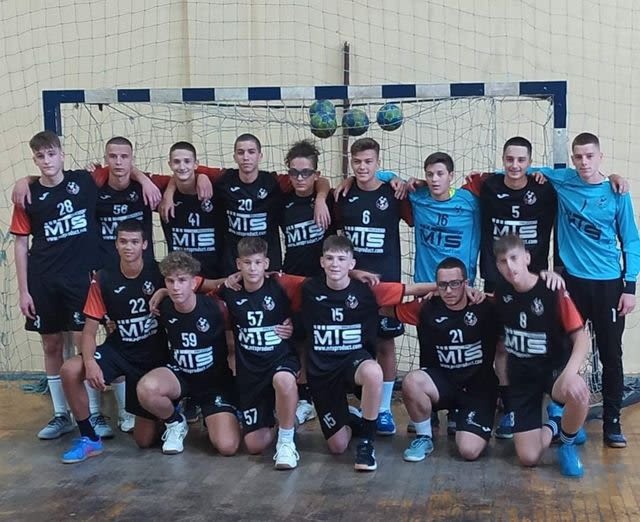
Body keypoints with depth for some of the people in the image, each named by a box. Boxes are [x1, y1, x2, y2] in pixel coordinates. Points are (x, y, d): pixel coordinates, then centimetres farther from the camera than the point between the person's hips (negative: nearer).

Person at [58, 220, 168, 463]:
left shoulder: (160, 273, -13)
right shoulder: (103, 279, -8)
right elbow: (90, 329, -9)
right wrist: (90, 361, -27)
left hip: (155, 355, -2)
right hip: (119, 350, 2)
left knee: (144, 439, -3)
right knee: (70, 370, -27)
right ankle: (89, 438, -8)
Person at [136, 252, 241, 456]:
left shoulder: (216, 308, -20)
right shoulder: (162, 309, -11)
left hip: (216, 380, -2)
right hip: (179, 375, 2)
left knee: (227, 446, -18)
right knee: (146, 388, -34)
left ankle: (208, 414, 18)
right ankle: (175, 422, 0)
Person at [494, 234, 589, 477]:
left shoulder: (552, 291, -18)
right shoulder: (501, 292, -4)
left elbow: (581, 338, -19)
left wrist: (570, 373, -36)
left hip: (553, 368, -3)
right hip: (520, 375, 3)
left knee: (578, 392, -41)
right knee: (528, 458, -8)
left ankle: (567, 443, -8)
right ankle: (555, 424, 26)